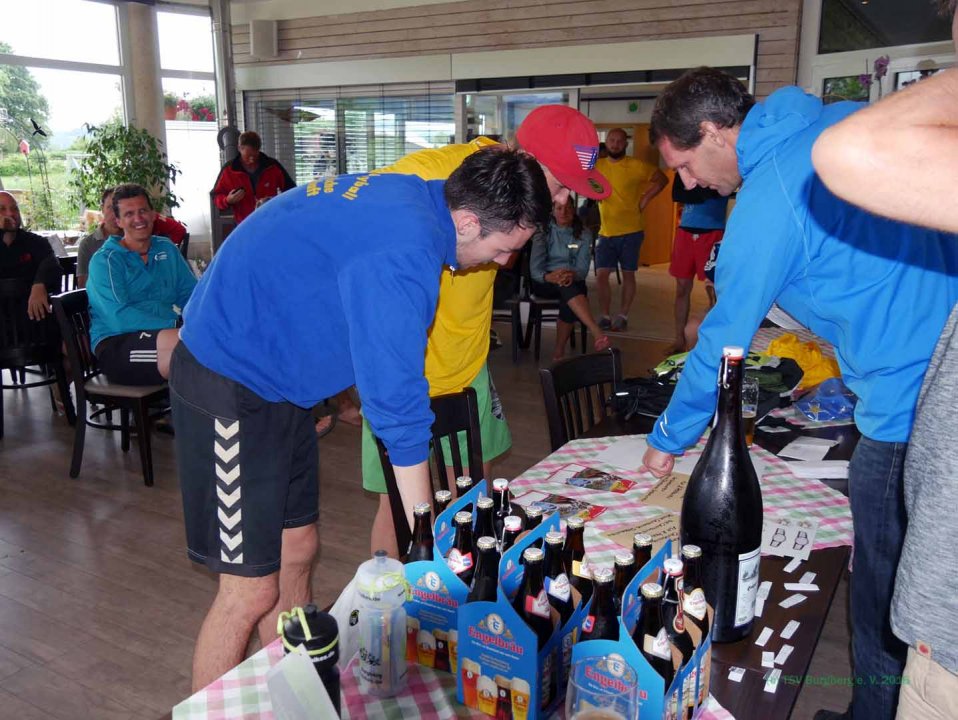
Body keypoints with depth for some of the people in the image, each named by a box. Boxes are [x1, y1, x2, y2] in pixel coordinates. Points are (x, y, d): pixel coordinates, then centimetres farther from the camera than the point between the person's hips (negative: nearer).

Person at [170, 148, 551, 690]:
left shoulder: (409, 195, 0)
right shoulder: (404, 255, -28)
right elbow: (399, 404, -26)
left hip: (274, 378, 9)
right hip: (231, 386, -9)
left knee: (297, 553, 15)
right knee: (252, 590, -3)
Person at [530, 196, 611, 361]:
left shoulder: (583, 235, 5)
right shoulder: (543, 233, 2)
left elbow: (583, 268, -7)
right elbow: (534, 268, -9)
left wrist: (572, 275, -32)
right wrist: (549, 276, -33)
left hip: (573, 281, 2)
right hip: (545, 282, -1)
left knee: (568, 304, -35)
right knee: (564, 285, -37)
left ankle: (559, 352, -19)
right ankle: (597, 333, -52)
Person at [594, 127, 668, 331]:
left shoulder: (636, 165, -5)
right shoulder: (598, 166, 6)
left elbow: (662, 179, 1)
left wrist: (646, 198, -7)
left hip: (631, 231, -3)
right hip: (606, 232, 3)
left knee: (628, 275, 5)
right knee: (601, 275, -1)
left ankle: (622, 316, 15)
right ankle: (605, 316, 10)